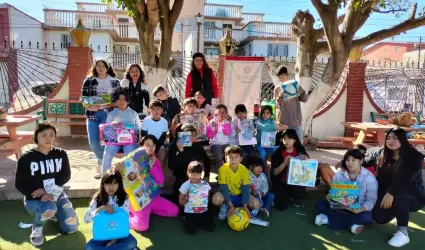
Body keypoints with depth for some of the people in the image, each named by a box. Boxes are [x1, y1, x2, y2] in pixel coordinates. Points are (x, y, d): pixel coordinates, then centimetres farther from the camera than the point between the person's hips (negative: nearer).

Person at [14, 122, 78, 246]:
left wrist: (48, 188, -22)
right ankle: (37, 227, -2)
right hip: (34, 199, -3)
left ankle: (54, 213, 27)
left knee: (71, 228, -3)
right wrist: (41, 196, -26)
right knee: (48, 208, -38)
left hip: (56, 194, 3)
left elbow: (66, 176, -6)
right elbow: (19, 184, -13)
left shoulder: (61, 154, -4)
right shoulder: (26, 158, -14)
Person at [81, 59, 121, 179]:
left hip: (108, 114, -1)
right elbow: (83, 98, 5)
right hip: (93, 114, 2)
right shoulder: (88, 81, 8)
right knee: (93, 142, -1)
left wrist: (111, 103, -14)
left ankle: (101, 164, 16)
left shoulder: (114, 82, 8)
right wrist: (89, 106, -15)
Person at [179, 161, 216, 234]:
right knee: (191, 230, -21)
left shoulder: (205, 184, -1)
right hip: (190, 212, -2)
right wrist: (187, 198, -21)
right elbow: (181, 202, -2)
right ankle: (187, 220, 13)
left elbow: (208, 198, 11)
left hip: (204, 211, 3)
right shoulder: (185, 185, -7)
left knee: (212, 228, -12)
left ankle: (199, 221, 17)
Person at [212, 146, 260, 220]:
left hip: (239, 195, 2)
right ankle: (225, 206, 0)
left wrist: (245, 206, -23)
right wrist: (231, 205, -29)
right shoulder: (222, 169, -23)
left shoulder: (244, 170, -16)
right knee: (216, 199, -35)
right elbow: (224, 188, -23)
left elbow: (245, 189, -14)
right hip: (227, 195, -2)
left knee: (256, 204, -20)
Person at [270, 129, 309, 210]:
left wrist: (305, 160, -24)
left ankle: (296, 198, 12)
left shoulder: (300, 149, -5)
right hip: (281, 182, -2)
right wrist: (284, 163, -31)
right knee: (282, 206, -14)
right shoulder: (278, 153, -12)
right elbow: (274, 173, -15)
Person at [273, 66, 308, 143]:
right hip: (283, 121, -1)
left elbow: (305, 99, 1)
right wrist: (279, 98, -20)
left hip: (296, 121, 1)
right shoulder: (277, 89, 2)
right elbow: (276, 105, -2)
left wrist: (302, 92, -18)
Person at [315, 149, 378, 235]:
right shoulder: (340, 174, -4)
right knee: (320, 204, -18)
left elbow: (371, 200, -14)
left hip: (358, 210, -2)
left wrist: (362, 208, -36)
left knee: (366, 217, -37)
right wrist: (330, 196, -24)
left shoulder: (369, 178, -12)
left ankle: (328, 219, -27)